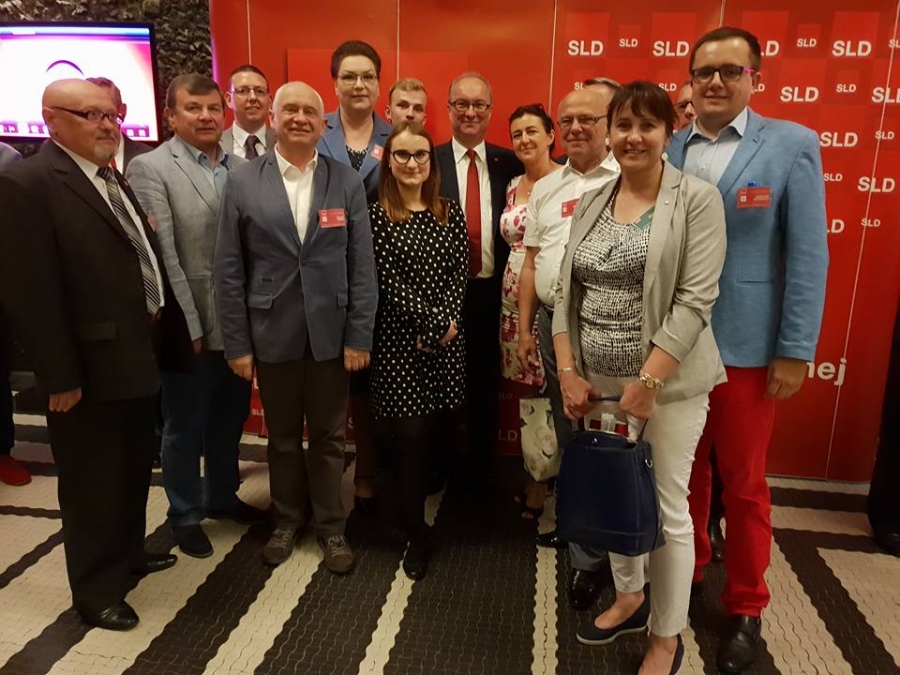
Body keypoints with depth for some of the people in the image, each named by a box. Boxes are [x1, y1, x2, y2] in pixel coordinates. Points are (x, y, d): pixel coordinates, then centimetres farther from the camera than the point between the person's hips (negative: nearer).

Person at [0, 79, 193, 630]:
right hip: (91, 366, -8)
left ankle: (129, 552, 44)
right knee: (93, 482, 9)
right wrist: (60, 377, -19)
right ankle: (96, 588, 28)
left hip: (140, 354, 8)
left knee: (134, 470, 22)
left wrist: (165, 332, 11)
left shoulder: (114, 179, 13)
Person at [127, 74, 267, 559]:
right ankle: (184, 514, 31)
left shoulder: (243, 168, 8)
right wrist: (188, 326, -17)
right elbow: (160, 256, -14)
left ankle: (222, 496, 40)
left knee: (229, 419, 19)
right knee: (184, 426, 12)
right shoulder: (150, 169, -8)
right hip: (190, 327, -5)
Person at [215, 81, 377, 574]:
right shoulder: (241, 182, -1)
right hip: (272, 334, 0)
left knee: (328, 437, 12)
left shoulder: (347, 182, 0)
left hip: (331, 333, 0)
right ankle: (287, 520, 37)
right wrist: (236, 343, -4)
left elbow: (362, 266, -1)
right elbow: (229, 270, -1)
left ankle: (331, 526, 30)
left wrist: (359, 336, -6)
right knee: (282, 437, 16)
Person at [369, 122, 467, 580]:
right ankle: (417, 536, 15)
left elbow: (459, 273, 3)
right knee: (408, 435, 0)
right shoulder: (377, 215, -4)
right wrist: (429, 323, -13)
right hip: (399, 337, -3)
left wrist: (445, 322, -11)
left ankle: (411, 502, 33)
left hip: (446, 336, 4)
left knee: (433, 431, 9)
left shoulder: (451, 213, 8)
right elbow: (387, 281, -10)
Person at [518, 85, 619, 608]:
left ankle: (590, 555, 15)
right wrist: (525, 327, 11)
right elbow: (532, 263, 14)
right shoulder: (545, 189, 13)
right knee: (567, 432, 17)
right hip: (552, 320, 6)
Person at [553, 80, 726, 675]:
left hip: (668, 384, -5)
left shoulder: (697, 199, -7)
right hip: (598, 383, 5)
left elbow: (696, 300, -15)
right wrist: (568, 372, -2)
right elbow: (566, 294, 7)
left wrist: (646, 382, -19)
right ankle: (629, 599, 42)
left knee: (665, 509, 6)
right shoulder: (590, 204, 9)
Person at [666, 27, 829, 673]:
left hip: (745, 346, -3)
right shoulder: (665, 152, 4)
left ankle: (745, 607, 30)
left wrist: (795, 350, -11)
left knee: (744, 484, 9)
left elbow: (808, 255, -7)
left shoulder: (793, 146, -5)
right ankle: (684, 571, 40)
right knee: (683, 471, 17)